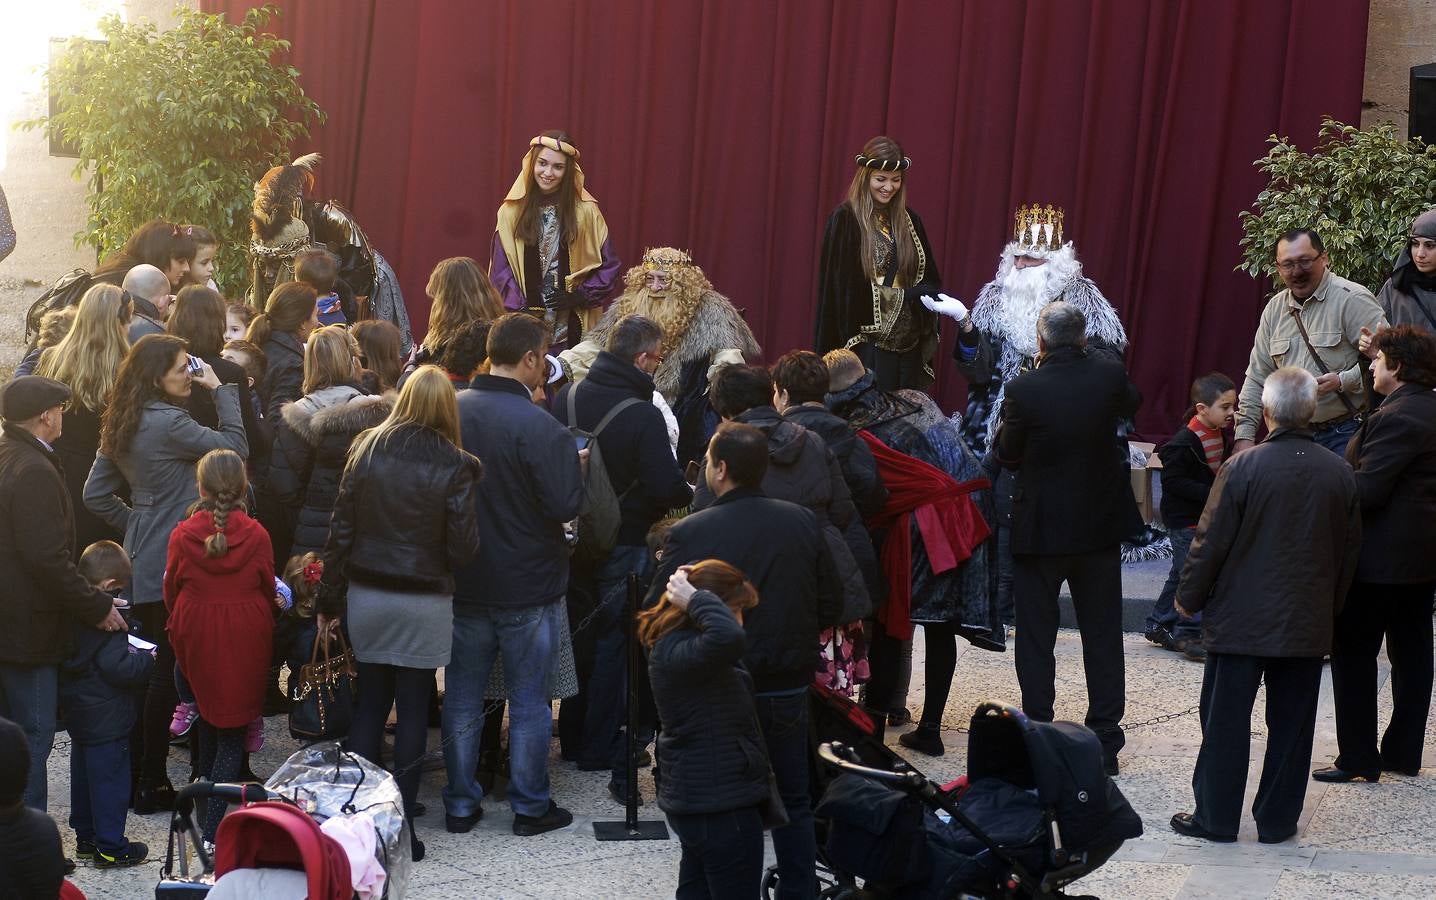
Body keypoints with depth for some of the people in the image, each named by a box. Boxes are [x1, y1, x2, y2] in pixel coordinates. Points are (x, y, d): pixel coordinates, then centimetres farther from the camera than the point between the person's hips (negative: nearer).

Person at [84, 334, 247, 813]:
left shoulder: (122, 425, 10)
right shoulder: (169, 423, -18)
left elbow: (96, 494, 14)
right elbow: (236, 446, -13)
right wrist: (220, 389, -6)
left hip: (143, 566, 9)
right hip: (172, 566, -9)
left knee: (150, 666, 16)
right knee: (169, 671, -2)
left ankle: (136, 775, 22)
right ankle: (151, 785, 4)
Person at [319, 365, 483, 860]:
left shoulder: (366, 451, -2)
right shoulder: (453, 467, -11)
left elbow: (340, 531, 1)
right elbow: (462, 548, -11)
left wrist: (329, 599, 7)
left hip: (367, 596, 3)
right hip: (424, 602, -3)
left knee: (370, 700, 14)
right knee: (413, 708, 5)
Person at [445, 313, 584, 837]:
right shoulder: (539, 427, -22)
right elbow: (565, 505, -21)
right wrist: (573, 467, -3)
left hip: (463, 582, 5)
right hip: (527, 587, -5)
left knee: (462, 700, 14)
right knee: (529, 704, 9)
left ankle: (460, 804, 22)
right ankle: (530, 807, 18)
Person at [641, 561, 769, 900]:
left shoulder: (676, 644, 7)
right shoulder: (679, 653, -25)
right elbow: (727, 636, -45)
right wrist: (695, 600, -28)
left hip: (696, 797, 10)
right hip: (722, 807, -10)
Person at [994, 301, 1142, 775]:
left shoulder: (1023, 389, -17)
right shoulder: (1109, 376, -8)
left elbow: (1007, 452, -3)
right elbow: (1132, 402, 16)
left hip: (1040, 527, -3)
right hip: (1101, 523, 3)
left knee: (1036, 637, 9)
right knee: (1102, 635, 12)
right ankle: (1105, 741, 15)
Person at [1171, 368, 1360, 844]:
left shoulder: (1242, 467, -15)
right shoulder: (1339, 474, -1)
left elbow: (1211, 541, -10)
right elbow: (1350, 549, 8)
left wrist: (1189, 597, 4)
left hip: (1241, 620, -3)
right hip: (1308, 623, 3)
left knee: (1226, 720, 6)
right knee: (1291, 723, 11)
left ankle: (1216, 817, 12)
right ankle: (1278, 819, 17)